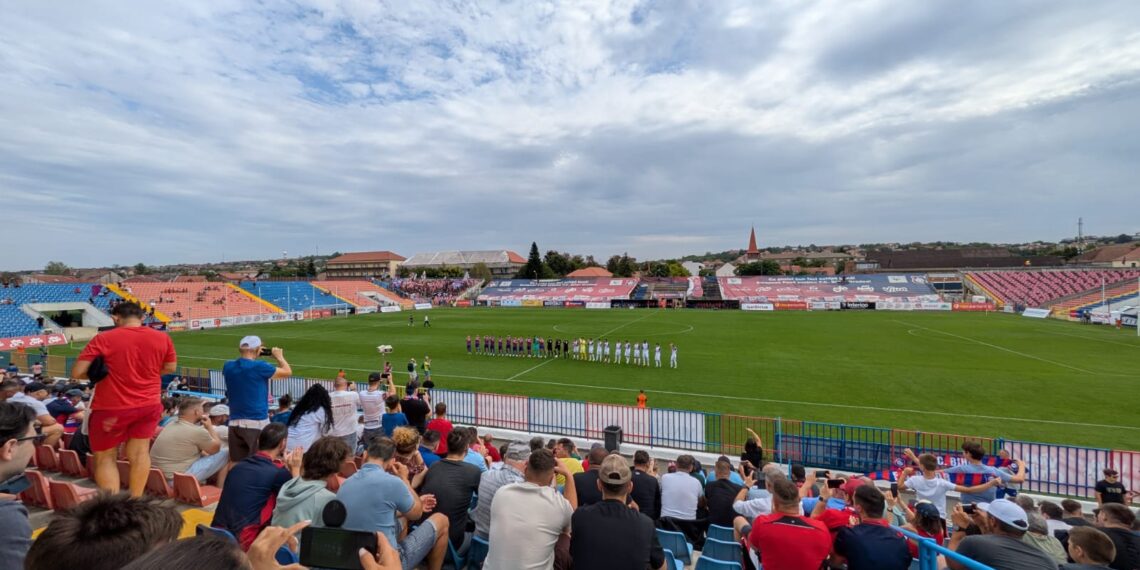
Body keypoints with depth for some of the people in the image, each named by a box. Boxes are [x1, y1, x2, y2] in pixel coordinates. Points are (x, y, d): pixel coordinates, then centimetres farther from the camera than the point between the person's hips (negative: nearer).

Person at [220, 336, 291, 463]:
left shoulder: (228, 367, 3)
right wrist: (279, 357, 13)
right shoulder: (259, 367, -14)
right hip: (257, 422, -6)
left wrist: (251, 357, 24)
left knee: (235, 464, 10)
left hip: (235, 422, 6)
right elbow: (287, 372, -1)